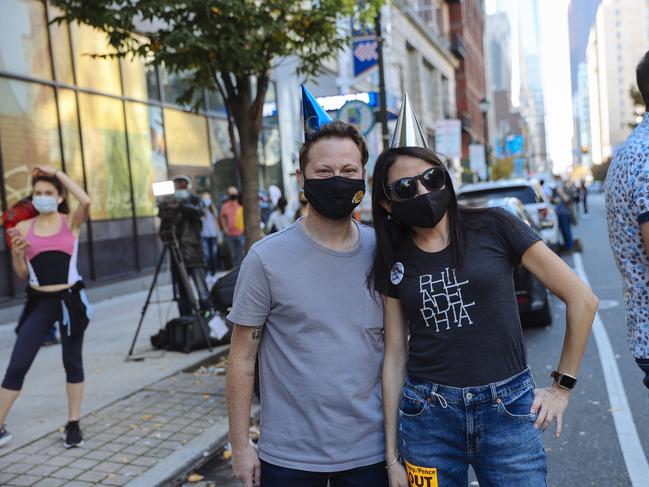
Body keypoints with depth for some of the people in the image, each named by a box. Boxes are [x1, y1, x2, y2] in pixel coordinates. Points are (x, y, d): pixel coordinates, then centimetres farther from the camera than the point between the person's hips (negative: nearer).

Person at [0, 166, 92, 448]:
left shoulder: (71, 222, -1)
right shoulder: (23, 227, 4)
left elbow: (85, 201, -24)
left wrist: (57, 172, -15)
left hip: (70, 300, -1)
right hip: (38, 303, 2)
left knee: (72, 362, 10)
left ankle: (73, 425, 23)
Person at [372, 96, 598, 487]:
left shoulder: (494, 228, -5)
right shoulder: (394, 263, 4)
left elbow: (582, 299, -2)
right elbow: (395, 356, 6)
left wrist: (563, 387, 2)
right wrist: (392, 455, 5)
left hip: (508, 411, -2)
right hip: (426, 418, 2)